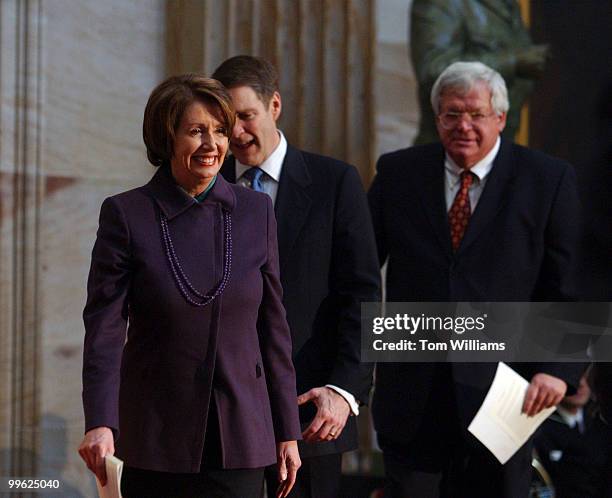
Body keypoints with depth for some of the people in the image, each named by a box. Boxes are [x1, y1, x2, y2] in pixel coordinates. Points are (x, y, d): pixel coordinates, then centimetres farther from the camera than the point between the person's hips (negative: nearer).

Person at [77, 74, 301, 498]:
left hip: (239, 434, 2)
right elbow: (104, 326, -8)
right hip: (156, 440, -1)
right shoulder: (126, 214, -3)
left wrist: (287, 431, 8)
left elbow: (273, 325, 8)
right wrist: (100, 423, -20)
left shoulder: (255, 211, 5)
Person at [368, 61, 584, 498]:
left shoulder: (548, 180, 0)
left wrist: (559, 367, -13)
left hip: (503, 393, -2)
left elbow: (569, 289, -2)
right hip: (412, 393, 2)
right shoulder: (398, 172, 7)